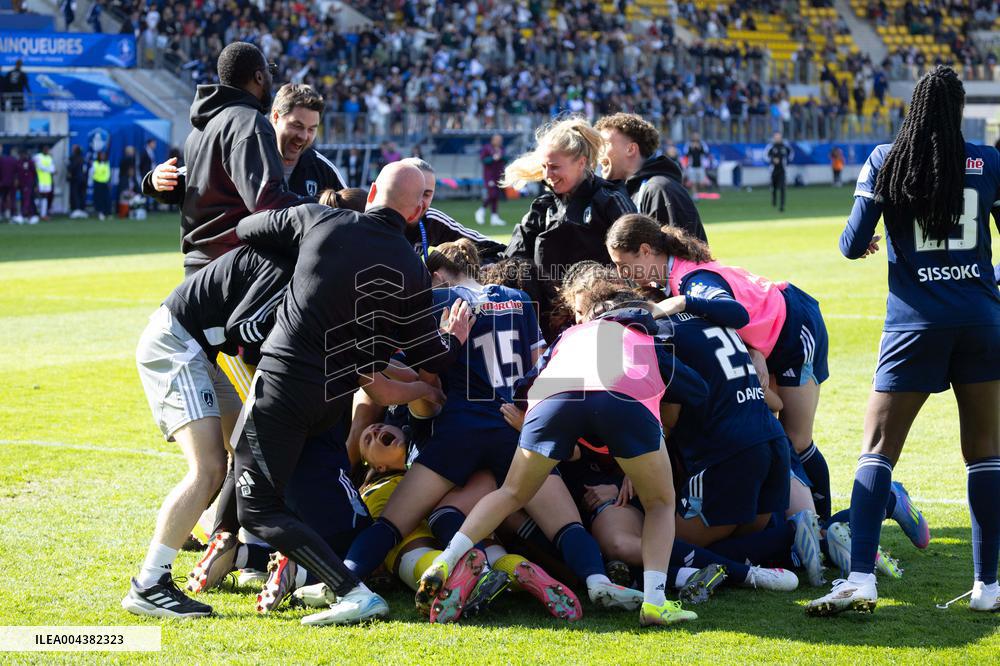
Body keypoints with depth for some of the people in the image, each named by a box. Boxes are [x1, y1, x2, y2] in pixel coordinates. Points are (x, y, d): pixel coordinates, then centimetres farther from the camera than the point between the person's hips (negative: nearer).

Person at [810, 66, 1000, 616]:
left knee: (877, 449, 1)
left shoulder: (884, 161, 0)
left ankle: (860, 579, -12)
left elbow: (853, 245, 0)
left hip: (915, 320, -1)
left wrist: (863, 244, 23)